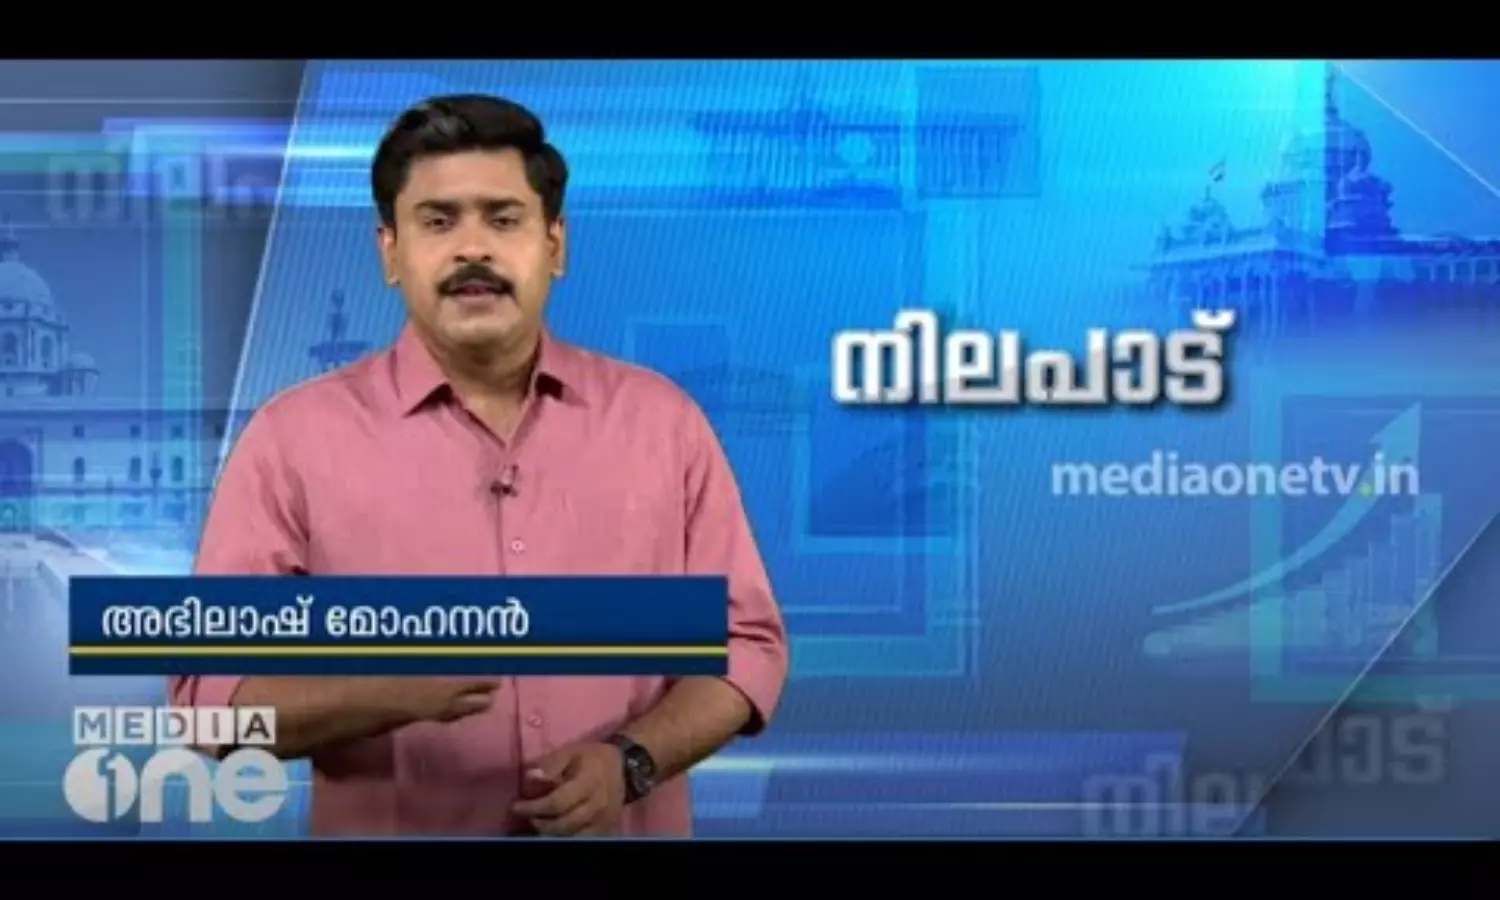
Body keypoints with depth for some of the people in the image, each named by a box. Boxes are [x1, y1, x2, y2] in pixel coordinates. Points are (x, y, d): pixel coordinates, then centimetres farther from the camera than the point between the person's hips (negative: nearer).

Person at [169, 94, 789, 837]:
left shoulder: (662, 419, 0)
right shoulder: (294, 438, -6)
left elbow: (744, 639, 2)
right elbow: (212, 694, -8)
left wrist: (630, 762, -14)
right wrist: (392, 693, -24)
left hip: (621, 826, 2)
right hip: (391, 827, -1)